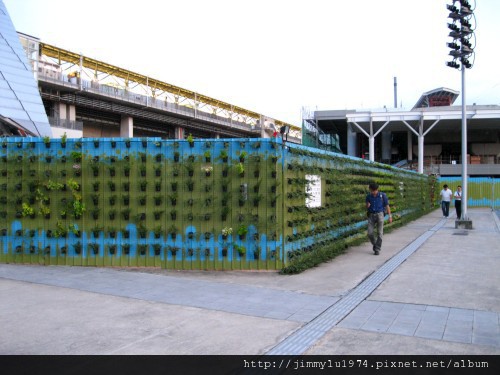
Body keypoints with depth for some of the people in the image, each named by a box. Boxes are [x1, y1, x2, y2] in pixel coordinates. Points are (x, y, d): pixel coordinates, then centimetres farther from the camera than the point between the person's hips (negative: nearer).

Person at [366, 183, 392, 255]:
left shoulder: (382, 195, -5)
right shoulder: (368, 196, 3)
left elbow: (387, 206, 1)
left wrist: (390, 216, -2)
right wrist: (367, 206, -14)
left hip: (380, 215, -2)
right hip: (371, 216, 2)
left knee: (379, 233, -7)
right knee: (370, 233, -6)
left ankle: (377, 249, 2)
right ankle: (375, 244, 22)